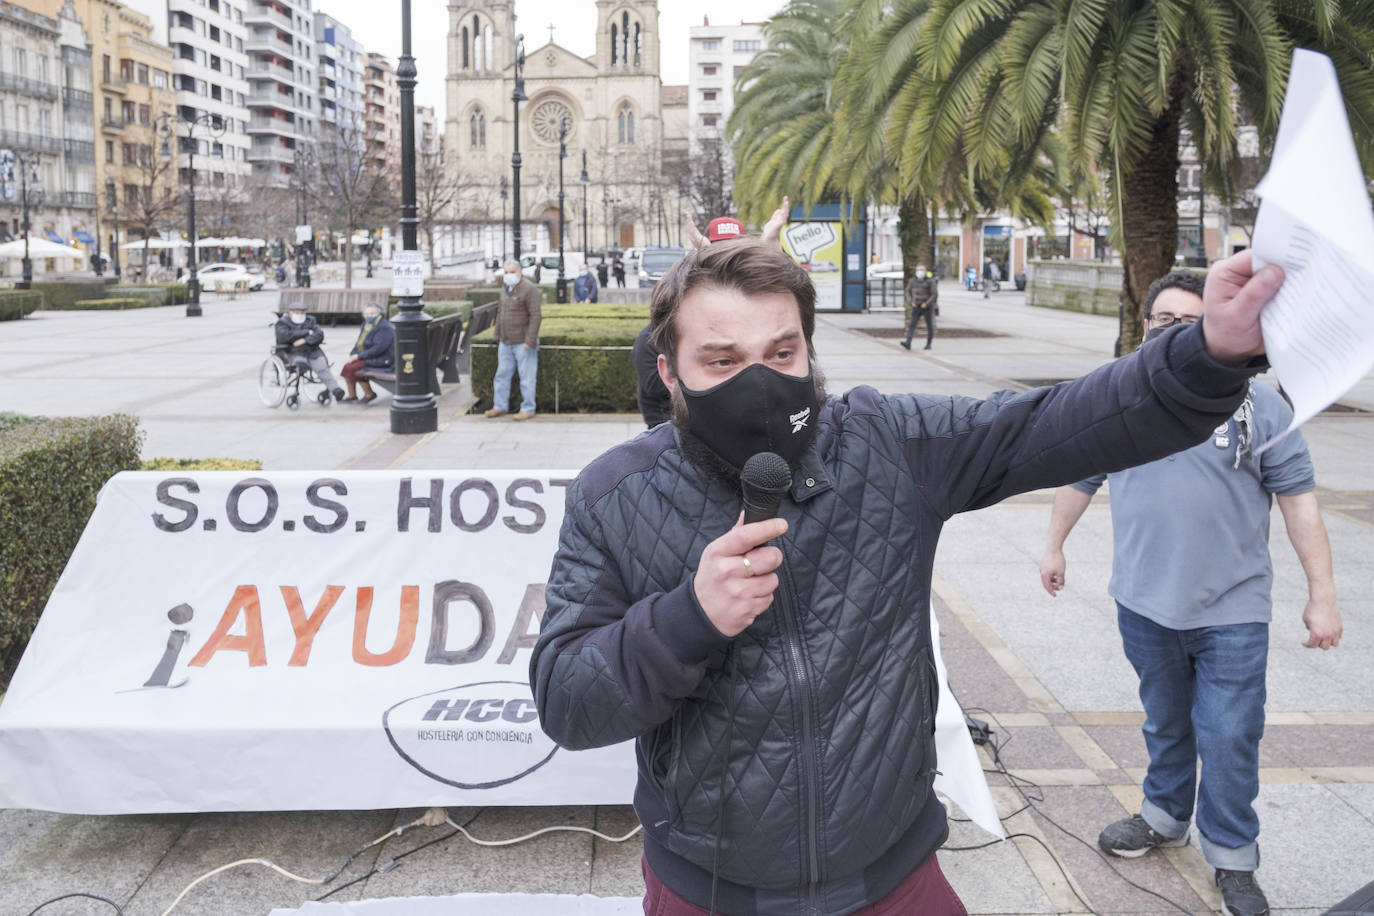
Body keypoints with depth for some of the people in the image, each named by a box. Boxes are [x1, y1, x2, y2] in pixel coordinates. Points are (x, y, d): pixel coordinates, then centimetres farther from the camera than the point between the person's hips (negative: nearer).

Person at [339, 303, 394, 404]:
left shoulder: (384, 328, -18)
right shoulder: (366, 324, 12)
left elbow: (378, 348, -25)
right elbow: (359, 342, 18)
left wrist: (359, 356, -22)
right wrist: (353, 354, -2)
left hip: (382, 360, -10)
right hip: (368, 358, 10)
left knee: (352, 368, -21)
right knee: (346, 367, -3)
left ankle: (369, 394, -8)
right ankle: (352, 395, 6)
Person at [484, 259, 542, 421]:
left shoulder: (529, 289, -13)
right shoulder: (505, 289, 13)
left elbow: (535, 316, -17)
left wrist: (530, 341, -20)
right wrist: (498, 335, 17)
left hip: (523, 342, -8)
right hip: (505, 343, 8)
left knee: (526, 377, -1)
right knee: (502, 375, 12)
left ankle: (528, 409, 7)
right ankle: (499, 407, 21)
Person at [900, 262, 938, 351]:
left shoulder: (930, 281, -11)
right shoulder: (913, 280, 2)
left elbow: (935, 294, -12)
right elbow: (908, 292, 12)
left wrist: (926, 304, -19)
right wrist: (911, 302, -4)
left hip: (927, 307, -3)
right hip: (916, 307, 3)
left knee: (929, 326, 7)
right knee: (912, 324, -11)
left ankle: (928, 344, 20)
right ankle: (908, 343, -21)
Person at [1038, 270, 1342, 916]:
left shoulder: (1258, 403, -5)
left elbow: (1298, 497, -4)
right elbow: (1081, 478, 16)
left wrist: (1321, 593, -6)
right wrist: (1054, 546, 23)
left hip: (1231, 610, -2)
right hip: (1144, 604, 3)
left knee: (1229, 742, 1)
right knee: (1165, 726, 19)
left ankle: (1233, 860, 20)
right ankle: (1165, 817, 40)